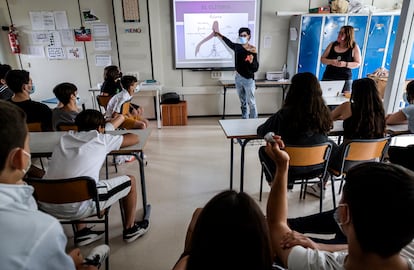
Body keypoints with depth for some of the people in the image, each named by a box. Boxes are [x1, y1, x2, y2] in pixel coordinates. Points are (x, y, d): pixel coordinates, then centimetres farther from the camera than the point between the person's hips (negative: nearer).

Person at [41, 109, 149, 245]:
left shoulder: (65, 137, 19)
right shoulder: (101, 139, 6)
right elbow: (135, 138, 15)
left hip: (46, 206, 7)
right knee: (130, 181, 13)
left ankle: (81, 232, 34)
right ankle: (130, 229, 31)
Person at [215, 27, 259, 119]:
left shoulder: (253, 50, -12)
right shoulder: (237, 47, 4)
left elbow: (255, 68, -16)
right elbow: (228, 42, 26)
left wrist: (251, 60, -35)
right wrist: (218, 34, 35)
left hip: (248, 79, -6)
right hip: (238, 78, 6)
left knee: (251, 103, -3)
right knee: (243, 103, 13)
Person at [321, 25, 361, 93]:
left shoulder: (354, 47, 3)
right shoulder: (332, 45, 8)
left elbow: (358, 63, 2)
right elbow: (322, 59, 8)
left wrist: (345, 64, -15)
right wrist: (331, 62, -12)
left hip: (345, 79, -1)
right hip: (328, 78, 1)